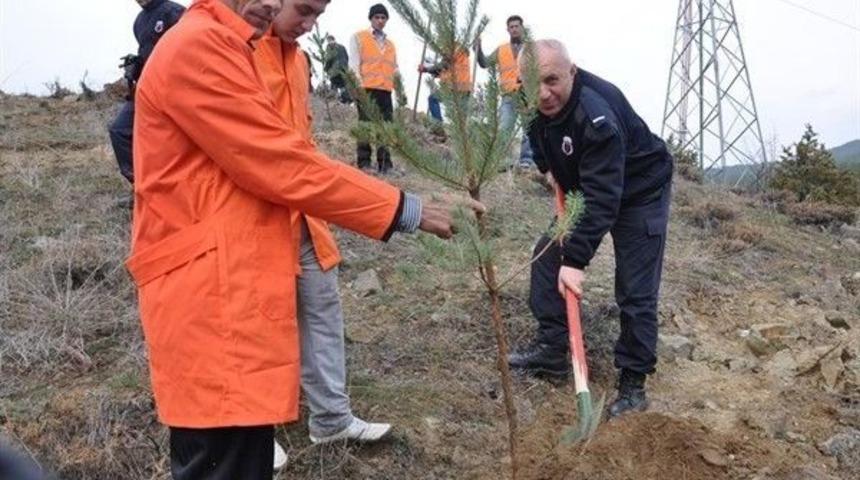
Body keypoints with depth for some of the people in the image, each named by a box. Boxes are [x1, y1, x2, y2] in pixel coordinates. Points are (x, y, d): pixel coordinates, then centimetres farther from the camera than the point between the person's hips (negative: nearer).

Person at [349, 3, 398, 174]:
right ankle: (364, 163, -3)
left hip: (386, 91, 5)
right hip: (366, 89, -4)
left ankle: (385, 163, 6)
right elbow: (354, 64, 0)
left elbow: (395, 69, 23)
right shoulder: (359, 38, 8)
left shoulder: (390, 44, 23)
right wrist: (358, 86, -12)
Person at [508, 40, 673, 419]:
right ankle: (551, 350, 16)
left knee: (635, 292, -10)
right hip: (584, 185, 8)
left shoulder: (598, 115, -38)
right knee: (548, 253, 5)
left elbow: (602, 199, -41)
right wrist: (548, 167, 5)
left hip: (640, 191, -8)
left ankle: (633, 383, 3)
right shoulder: (534, 103, -13)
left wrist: (576, 260, -43)